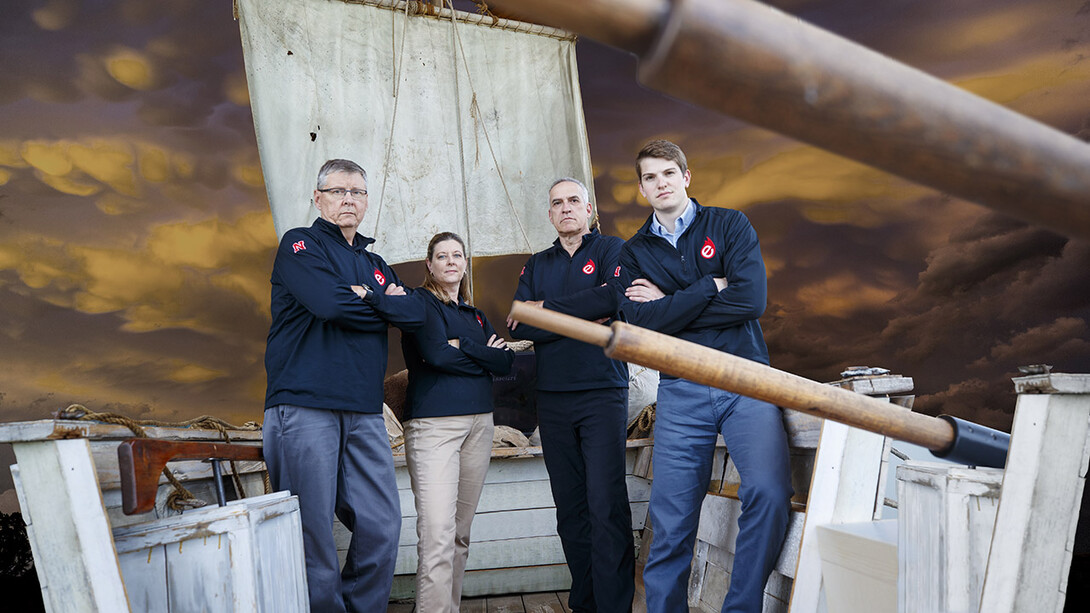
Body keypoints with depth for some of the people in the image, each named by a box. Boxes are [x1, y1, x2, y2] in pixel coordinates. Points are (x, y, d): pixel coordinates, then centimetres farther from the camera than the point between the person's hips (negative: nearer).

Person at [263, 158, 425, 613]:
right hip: (304, 406, -6)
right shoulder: (300, 245, 4)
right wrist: (386, 304, 0)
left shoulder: (374, 265, 23)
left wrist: (366, 297, -7)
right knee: (312, 531, -2)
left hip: (364, 413, 6)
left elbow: (415, 314, 6)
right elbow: (328, 302, -15)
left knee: (382, 526, 3)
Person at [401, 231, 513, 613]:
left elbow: (506, 363, 6)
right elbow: (436, 354, -14)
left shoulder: (474, 315, 20)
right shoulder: (421, 303, 3)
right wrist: (484, 357, -1)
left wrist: (462, 347, -6)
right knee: (437, 533, -15)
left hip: (478, 422, 6)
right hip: (433, 423, -6)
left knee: (461, 531, 9)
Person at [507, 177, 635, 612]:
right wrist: (583, 319, -8)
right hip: (553, 397, 4)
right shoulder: (537, 265, 18)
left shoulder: (612, 250, 7)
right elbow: (519, 326, 4)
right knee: (569, 507, 6)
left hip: (603, 392, -4)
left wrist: (548, 308, -6)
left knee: (606, 503, -11)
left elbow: (615, 297, -15)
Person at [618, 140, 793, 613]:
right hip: (680, 392, 2)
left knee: (769, 494, -19)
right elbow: (641, 322, -4)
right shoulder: (634, 252, 13)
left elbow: (751, 300, -7)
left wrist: (669, 305, -3)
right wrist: (711, 287, -6)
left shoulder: (729, 224, 8)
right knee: (671, 518, -2)